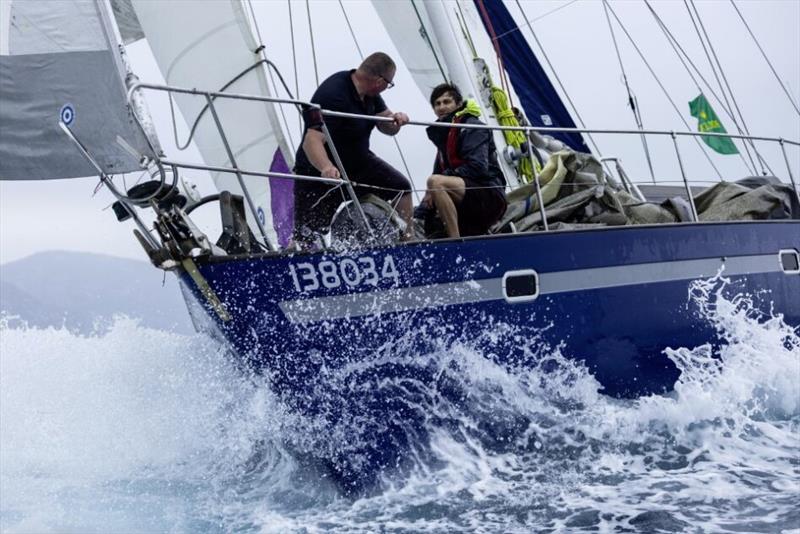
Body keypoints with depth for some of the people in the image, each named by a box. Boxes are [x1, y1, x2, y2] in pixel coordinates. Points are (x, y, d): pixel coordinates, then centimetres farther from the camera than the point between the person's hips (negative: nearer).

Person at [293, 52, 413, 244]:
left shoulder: (369, 92, -2)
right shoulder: (332, 95, -30)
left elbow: (386, 127, 9)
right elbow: (312, 141, -39)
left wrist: (396, 119, -16)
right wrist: (326, 167, -57)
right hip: (319, 171, -8)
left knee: (402, 187, 2)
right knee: (306, 236, -11)